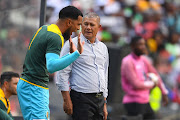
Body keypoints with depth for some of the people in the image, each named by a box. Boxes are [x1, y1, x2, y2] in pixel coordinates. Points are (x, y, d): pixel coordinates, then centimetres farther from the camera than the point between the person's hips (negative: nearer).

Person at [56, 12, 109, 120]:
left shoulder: (103, 48, 16)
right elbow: (62, 73, -6)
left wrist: (104, 104, 18)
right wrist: (67, 100, -12)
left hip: (99, 99, 6)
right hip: (81, 98, -6)